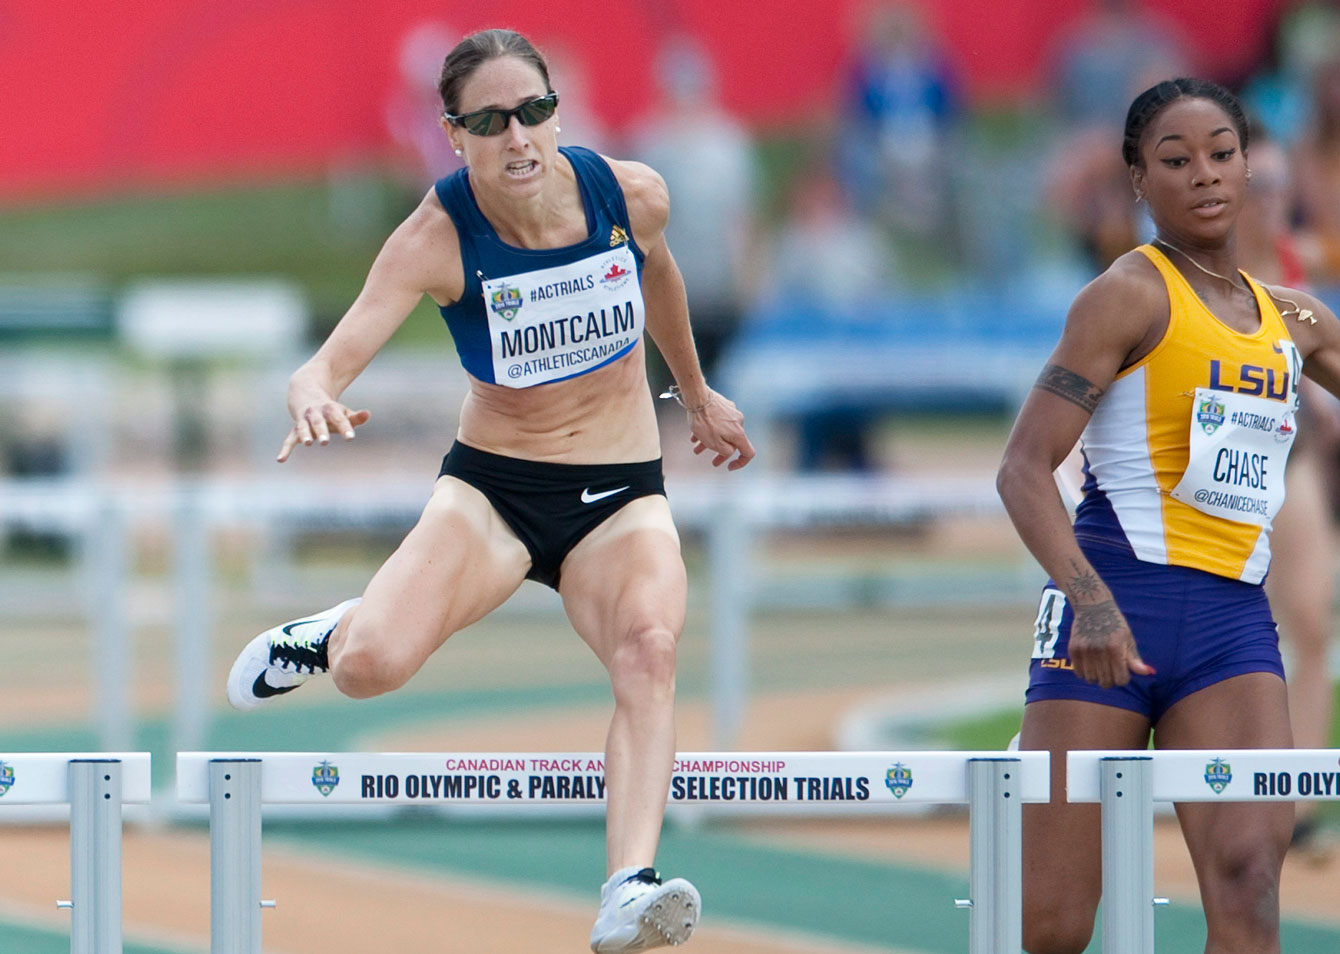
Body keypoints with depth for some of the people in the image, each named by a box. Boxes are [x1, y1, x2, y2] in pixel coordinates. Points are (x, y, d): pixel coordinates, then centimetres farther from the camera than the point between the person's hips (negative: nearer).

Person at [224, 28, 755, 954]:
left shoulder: (632, 196, -10)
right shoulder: (440, 236, -19)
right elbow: (329, 363, -28)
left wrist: (697, 393, 30)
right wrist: (314, 397, -53)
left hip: (622, 493, 1)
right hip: (491, 486, -1)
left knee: (649, 645, -32)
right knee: (372, 665, -24)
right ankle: (331, 635, 16)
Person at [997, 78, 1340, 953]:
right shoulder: (1132, 296, -2)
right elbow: (1024, 468, -10)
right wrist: (1089, 597, -25)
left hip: (1235, 618, 4)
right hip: (1115, 607, -4)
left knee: (1248, 867, -19)